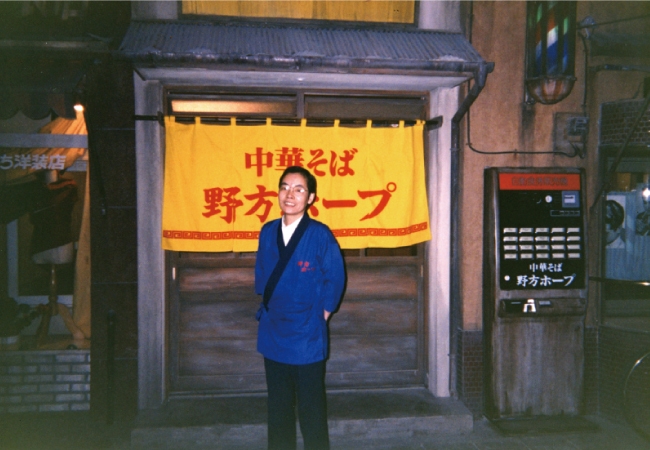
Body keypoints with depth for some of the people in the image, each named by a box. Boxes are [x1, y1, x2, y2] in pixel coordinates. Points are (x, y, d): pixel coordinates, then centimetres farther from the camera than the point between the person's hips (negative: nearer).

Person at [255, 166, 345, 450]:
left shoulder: (320, 234, -13)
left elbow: (335, 277, -5)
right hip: (273, 333, 5)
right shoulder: (267, 232, 2)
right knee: (278, 406, 17)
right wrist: (266, 305, 11)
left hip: (307, 335, -5)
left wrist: (323, 312, -2)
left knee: (311, 407, 8)